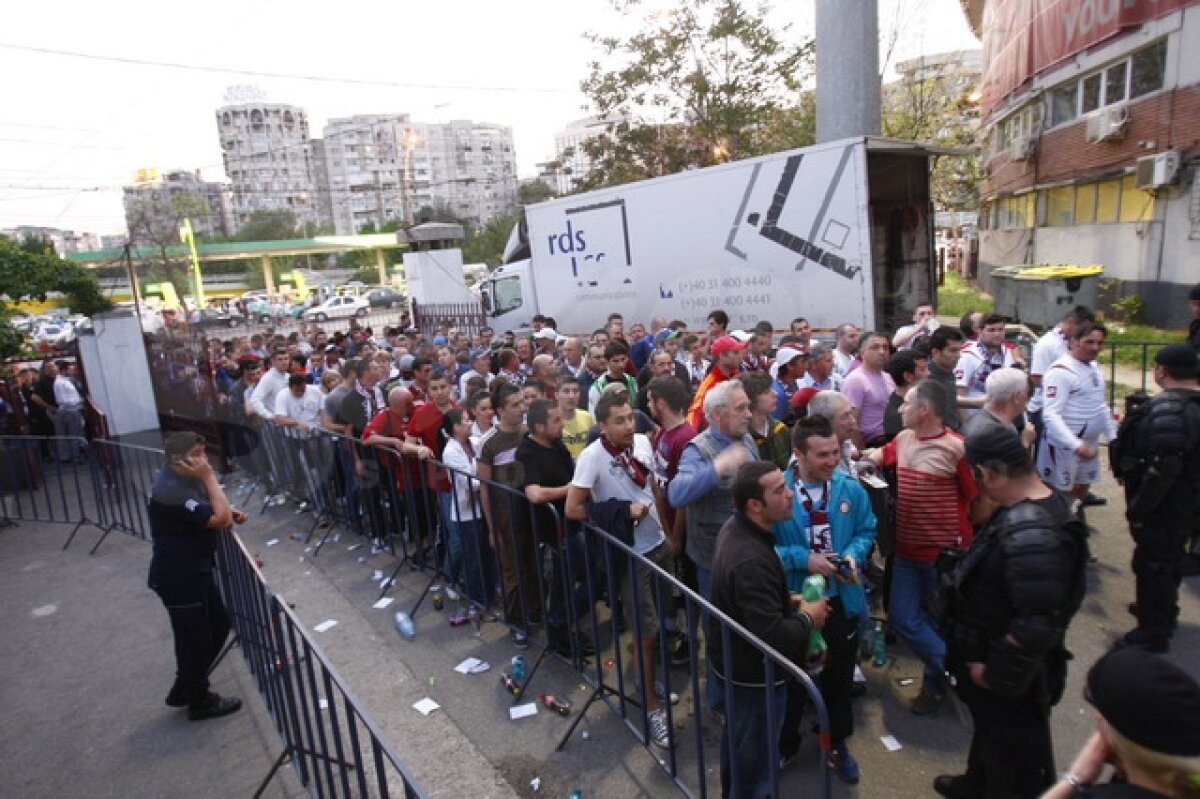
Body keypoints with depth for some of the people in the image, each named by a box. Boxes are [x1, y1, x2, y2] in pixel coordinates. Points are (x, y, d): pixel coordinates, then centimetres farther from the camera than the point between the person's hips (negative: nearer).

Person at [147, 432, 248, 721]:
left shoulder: (185, 479, 4)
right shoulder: (170, 490, -27)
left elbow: (214, 515, 21)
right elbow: (220, 520, -29)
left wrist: (230, 512, -1)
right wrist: (209, 477, -26)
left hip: (195, 570, 10)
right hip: (178, 577, -10)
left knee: (219, 625, 20)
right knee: (194, 638, 6)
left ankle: (184, 690, 37)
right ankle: (199, 702, 27)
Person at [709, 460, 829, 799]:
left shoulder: (735, 527, -5)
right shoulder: (752, 559, -36)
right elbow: (772, 638, -35)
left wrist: (787, 599, 1)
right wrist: (807, 619, -17)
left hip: (731, 661, 10)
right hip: (753, 674, -10)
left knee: (736, 741, 30)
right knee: (755, 761, 13)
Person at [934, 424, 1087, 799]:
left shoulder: (1032, 534, -36)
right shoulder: (1046, 503, -3)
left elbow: (1038, 623, -33)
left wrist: (995, 673, -20)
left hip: (1009, 676, -10)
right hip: (991, 656, 10)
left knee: (1014, 754, 14)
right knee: (990, 730, 31)